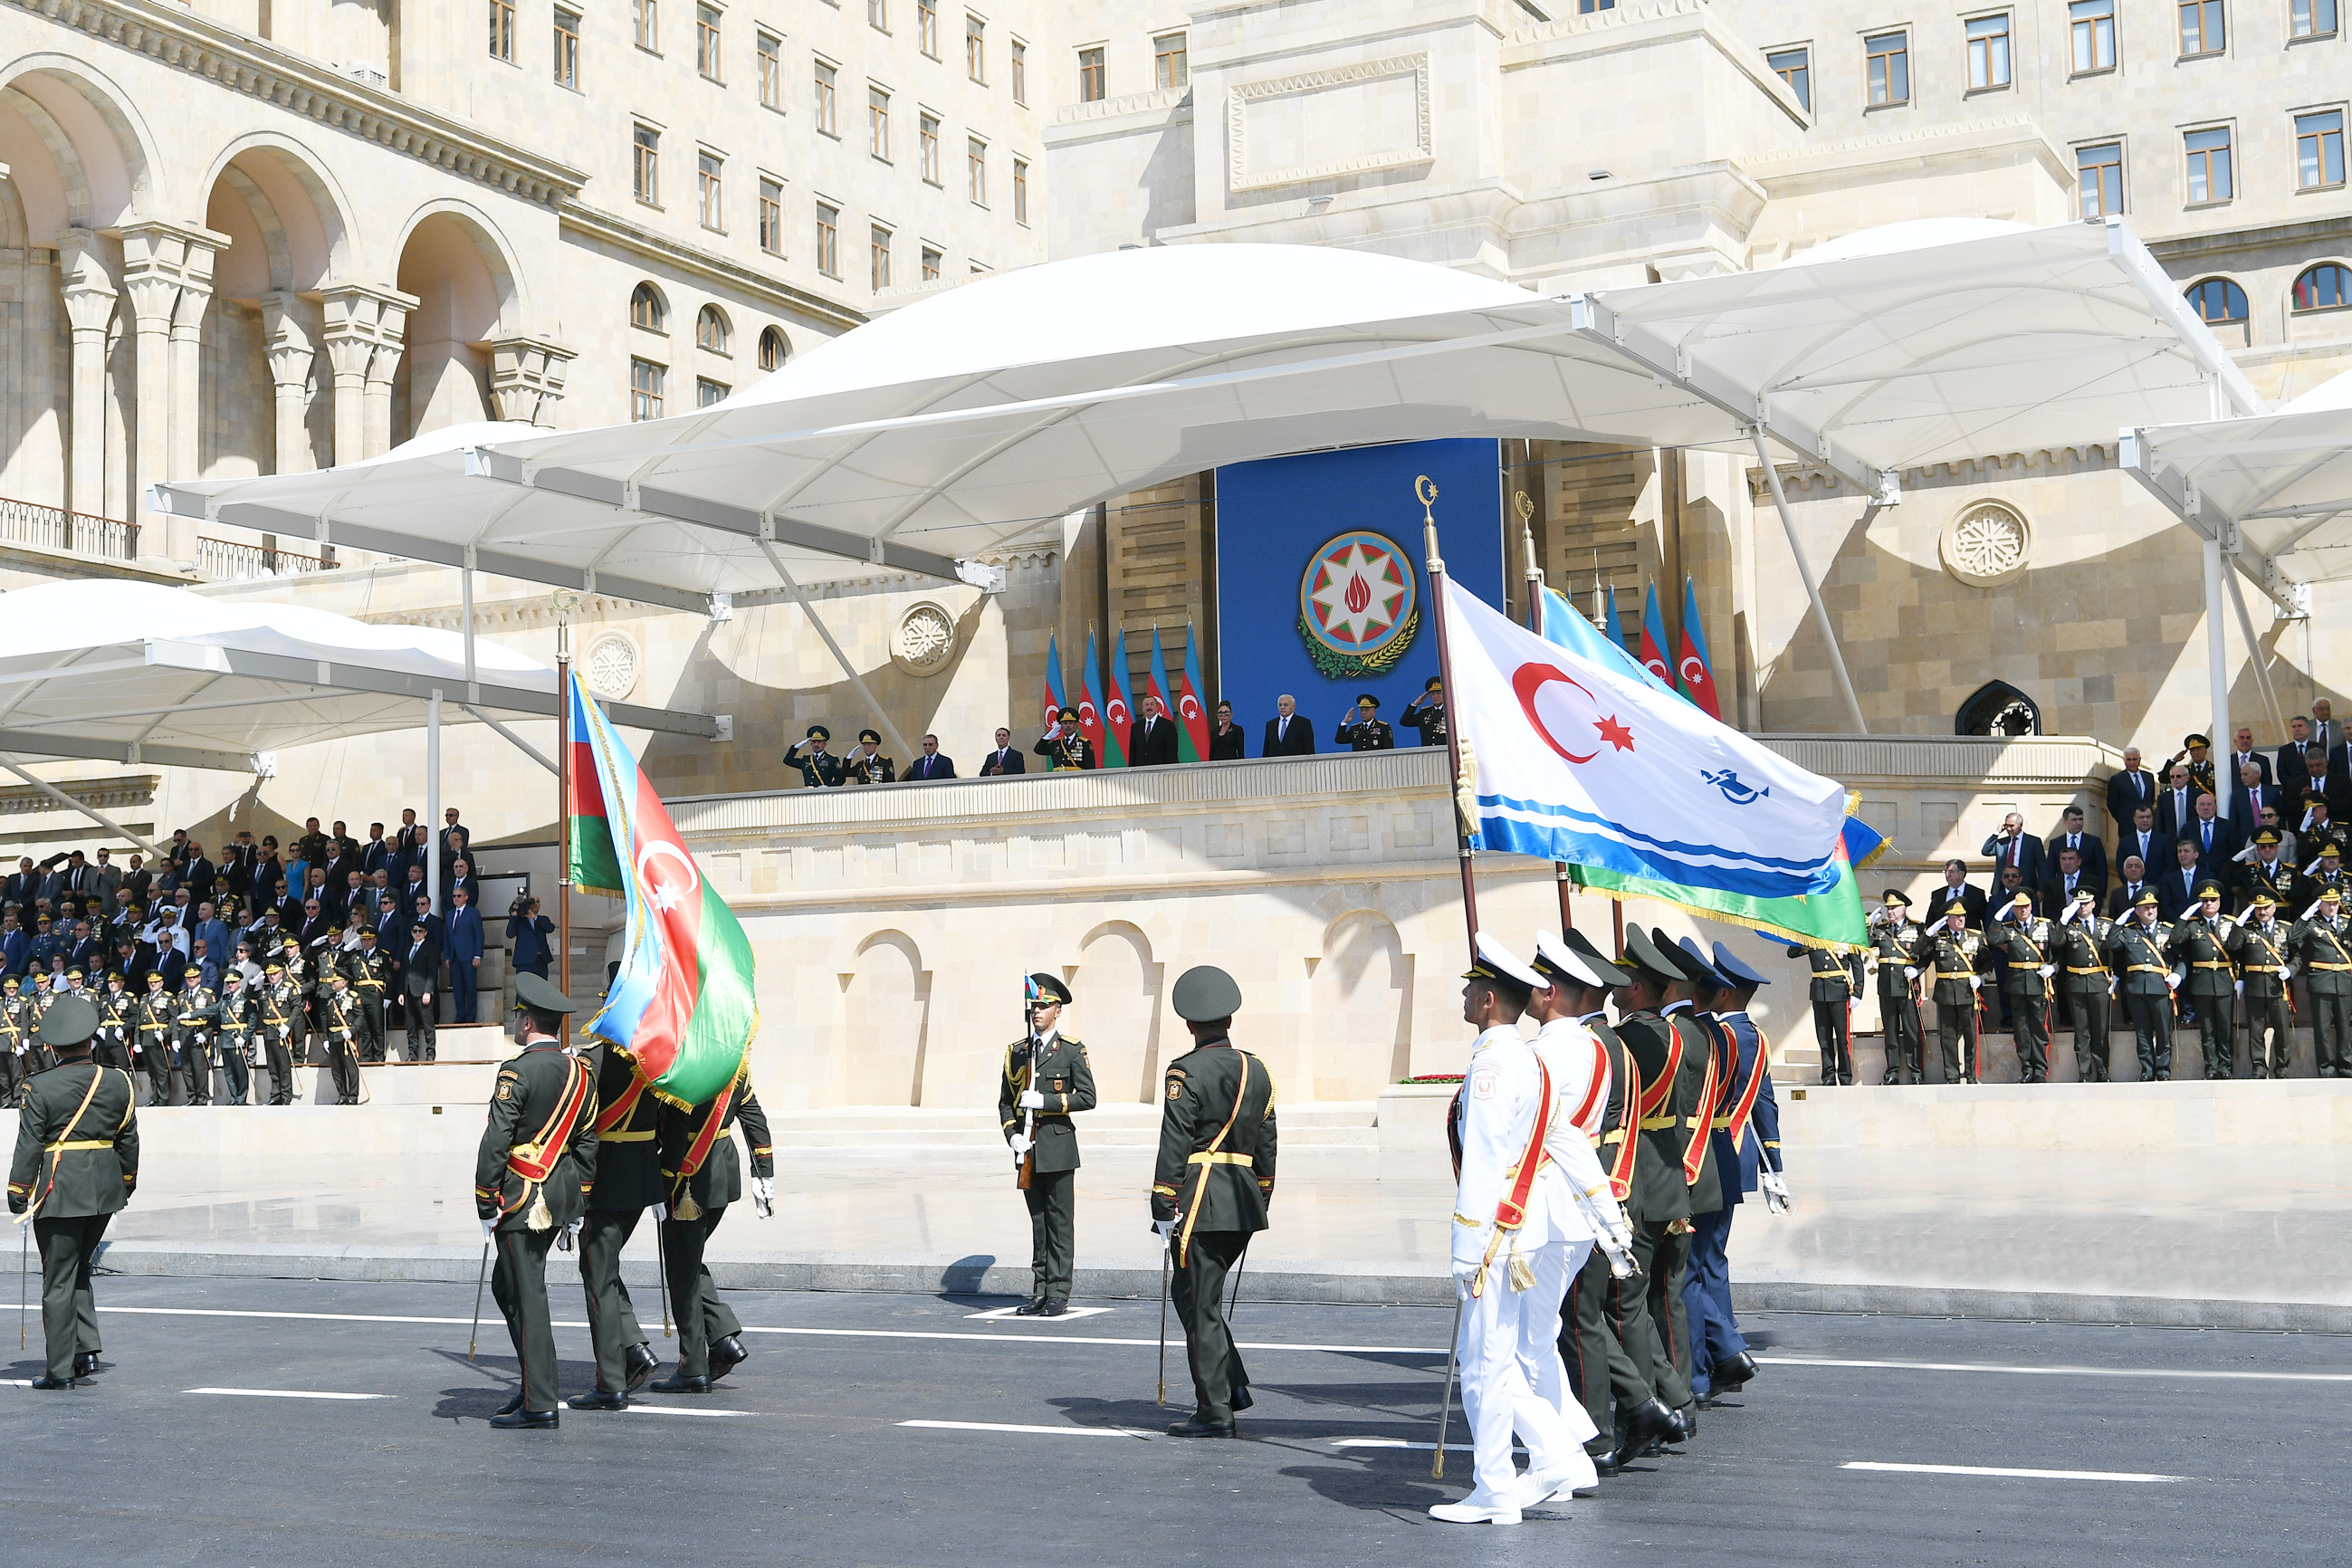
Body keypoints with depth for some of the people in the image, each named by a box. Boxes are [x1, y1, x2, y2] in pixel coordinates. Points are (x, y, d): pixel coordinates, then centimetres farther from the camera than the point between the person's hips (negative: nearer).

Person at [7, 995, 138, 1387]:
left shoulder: (40, 1089, -11)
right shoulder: (117, 1082, 2)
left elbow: (29, 1146, -9)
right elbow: (128, 1139, 10)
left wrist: (17, 1194, 1)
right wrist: (127, 1182, 23)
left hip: (59, 1192, -5)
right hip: (104, 1191, 5)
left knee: (58, 1280, 2)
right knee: (78, 1270, 21)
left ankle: (60, 1369, 5)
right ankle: (86, 1349, 11)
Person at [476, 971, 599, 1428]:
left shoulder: (518, 1071, -14)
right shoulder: (580, 1072, 9)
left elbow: (496, 1143, -16)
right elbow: (587, 1142, 13)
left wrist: (486, 1206, -10)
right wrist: (579, 1200, 19)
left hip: (522, 1201, -8)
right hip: (562, 1197, 8)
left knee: (527, 1296, -3)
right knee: (506, 1284, 19)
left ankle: (540, 1404, 0)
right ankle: (535, 1378, 20)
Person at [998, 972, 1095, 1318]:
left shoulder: (1071, 1050, 0)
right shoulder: (1016, 1052, 13)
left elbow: (1087, 1097, -5)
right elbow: (1005, 1101, 15)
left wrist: (1045, 1101, -14)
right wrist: (1012, 1135, -2)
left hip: (1058, 1146, -4)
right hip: (1028, 1149, 4)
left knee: (1059, 1222, -2)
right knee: (1037, 1222, 8)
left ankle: (1058, 1294, 1)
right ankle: (1039, 1292, 12)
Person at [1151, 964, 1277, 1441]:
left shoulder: (1186, 1072, -10)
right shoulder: (1257, 1071, 11)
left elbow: (1174, 1147, -14)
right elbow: (1266, 1146, 16)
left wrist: (1163, 1210, -11)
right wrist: (1260, 1203, 24)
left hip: (1199, 1204, -7)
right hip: (1243, 1205, 7)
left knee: (1198, 1303, 0)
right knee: (1194, 1294, 20)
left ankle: (1215, 1411, 2)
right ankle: (1233, 1386, 18)